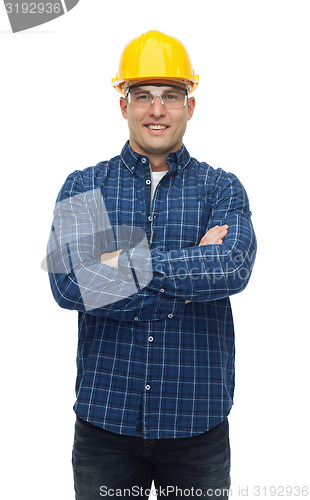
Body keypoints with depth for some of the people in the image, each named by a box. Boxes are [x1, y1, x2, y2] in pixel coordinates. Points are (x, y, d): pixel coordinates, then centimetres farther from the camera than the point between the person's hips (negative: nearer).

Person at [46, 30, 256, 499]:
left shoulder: (222, 188, 3)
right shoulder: (84, 187, 2)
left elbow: (234, 267, -16)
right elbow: (68, 283, -14)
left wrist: (127, 263, -19)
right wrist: (193, 274, -14)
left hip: (197, 420, 1)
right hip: (105, 415, 0)